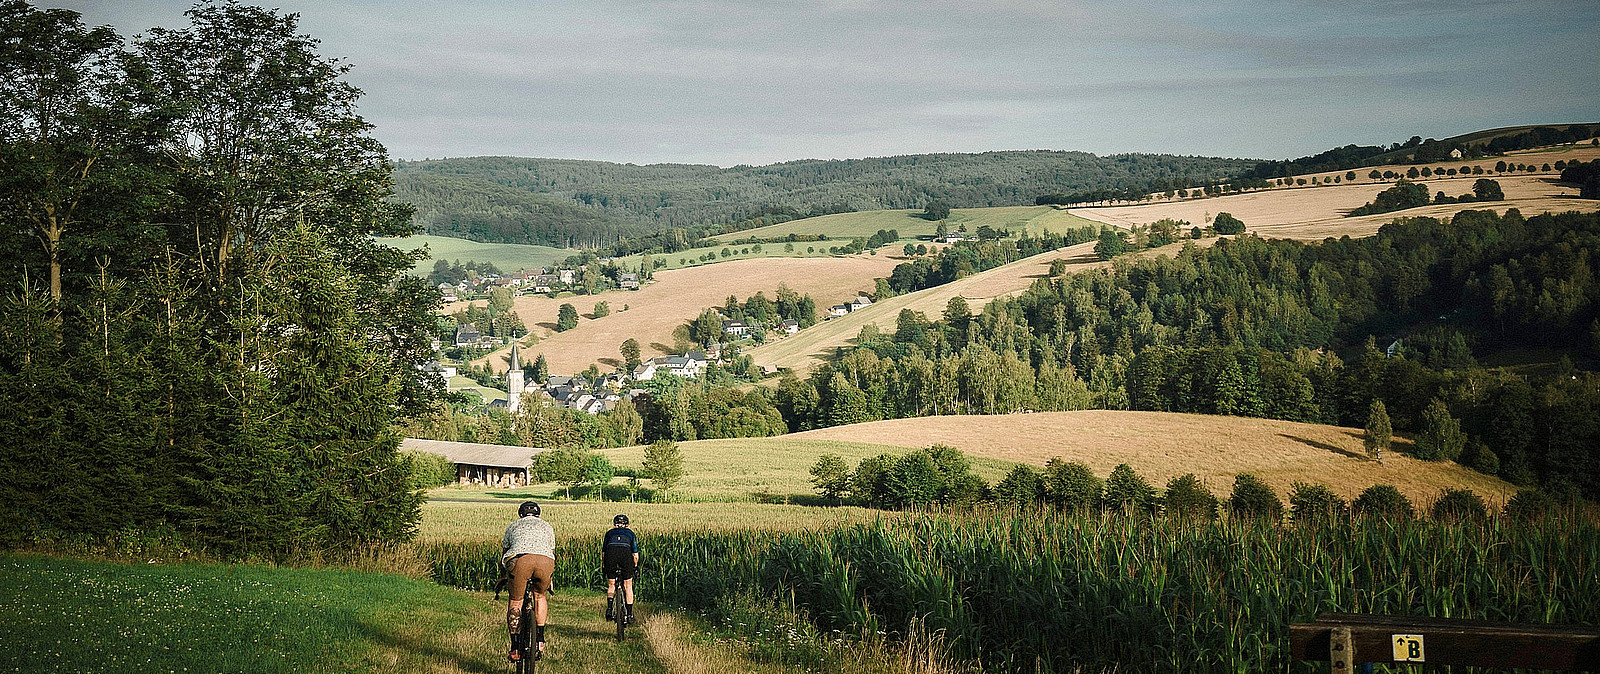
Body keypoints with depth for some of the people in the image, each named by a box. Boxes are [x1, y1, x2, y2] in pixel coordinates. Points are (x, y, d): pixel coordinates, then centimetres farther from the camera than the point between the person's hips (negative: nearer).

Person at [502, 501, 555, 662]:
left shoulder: (514, 526, 35)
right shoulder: (546, 526, 37)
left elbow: (504, 551, 41)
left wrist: (503, 576, 55)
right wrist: (549, 578, 55)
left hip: (520, 558, -1)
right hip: (545, 559, 1)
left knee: (515, 601, 13)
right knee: (540, 596, 27)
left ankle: (515, 647, 6)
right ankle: (540, 639, 20)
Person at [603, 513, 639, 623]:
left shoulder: (609, 533, 30)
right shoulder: (630, 533, 28)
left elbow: (603, 552, 25)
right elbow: (635, 554, 21)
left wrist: (603, 566, 35)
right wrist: (635, 566, 35)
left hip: (611, 554, 1)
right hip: (626, 554, -1)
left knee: (611, 584, 19)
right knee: (628, 586, 13)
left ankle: (609, 608, 0)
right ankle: (629, 614, 13)